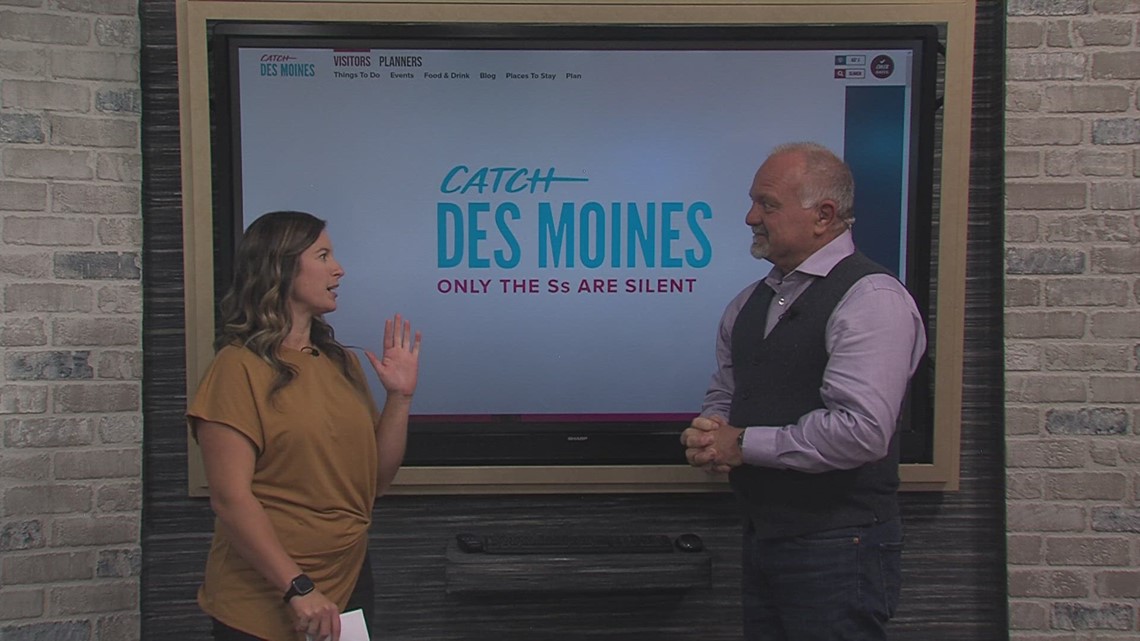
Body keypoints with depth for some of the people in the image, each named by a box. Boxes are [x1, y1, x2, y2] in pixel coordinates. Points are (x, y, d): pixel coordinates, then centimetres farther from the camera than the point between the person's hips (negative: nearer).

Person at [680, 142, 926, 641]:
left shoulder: (871, 299, -14)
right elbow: (723, 394, 19)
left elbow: (861, 431, -24)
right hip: (761, 542, 7)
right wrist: (708, 433, -4)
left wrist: (744, 445, -15)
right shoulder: (749, 303, 11)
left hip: (838, 545, -7)